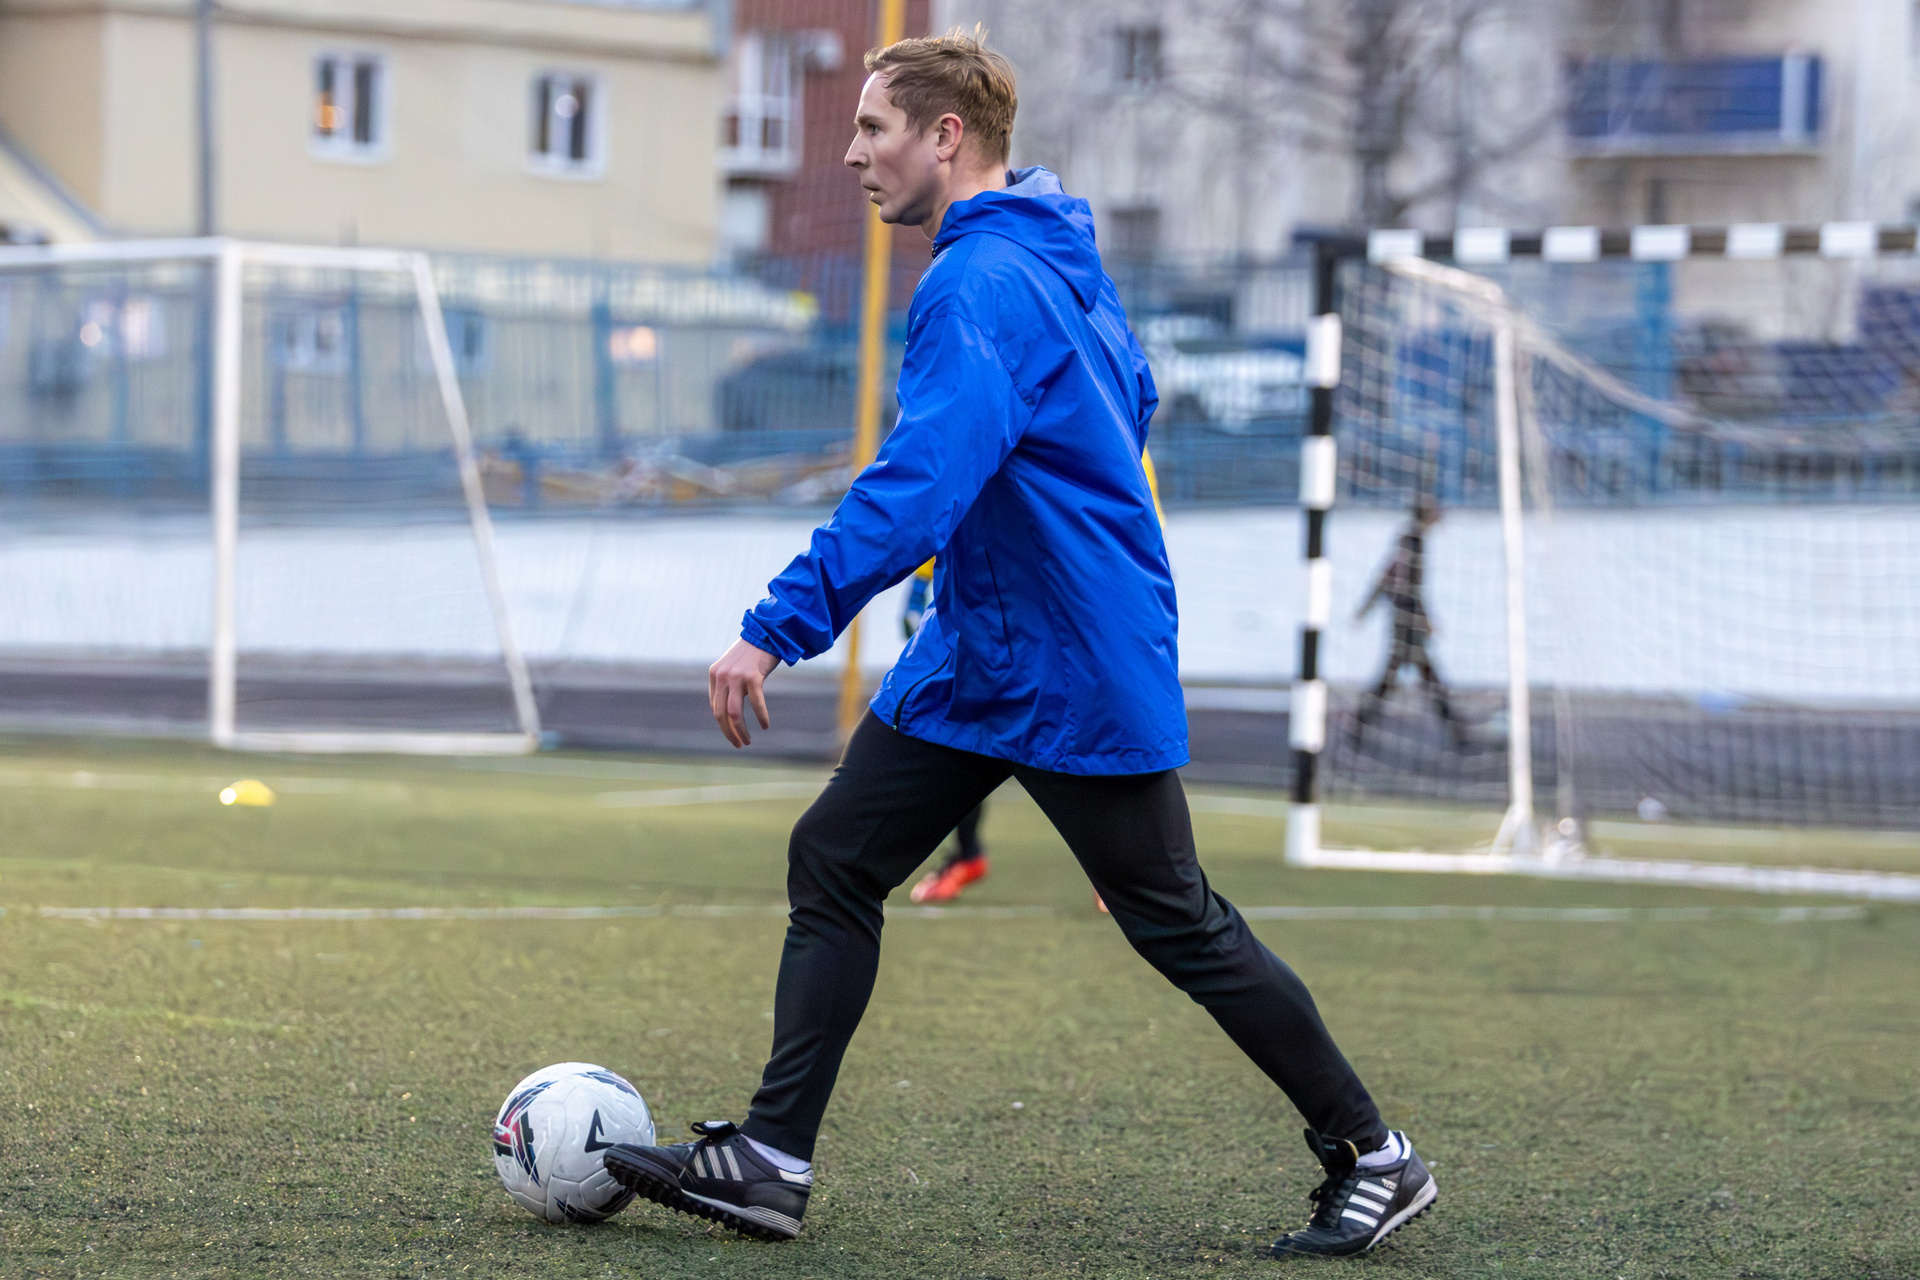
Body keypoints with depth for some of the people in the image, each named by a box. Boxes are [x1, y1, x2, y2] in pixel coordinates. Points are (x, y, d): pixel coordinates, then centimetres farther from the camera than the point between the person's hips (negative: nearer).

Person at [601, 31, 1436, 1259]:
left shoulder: (982, 284, -22)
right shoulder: (1061, 249, 9)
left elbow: (916, 487, -32)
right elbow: (1133, 396, 25)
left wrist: (779, 629, -35)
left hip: (1081, 682, -10)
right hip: (973, 660, 10)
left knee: (1178, 924, 0)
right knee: (833, 862, 4)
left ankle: (1375, 1159, 13)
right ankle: (774, 1159, 4)